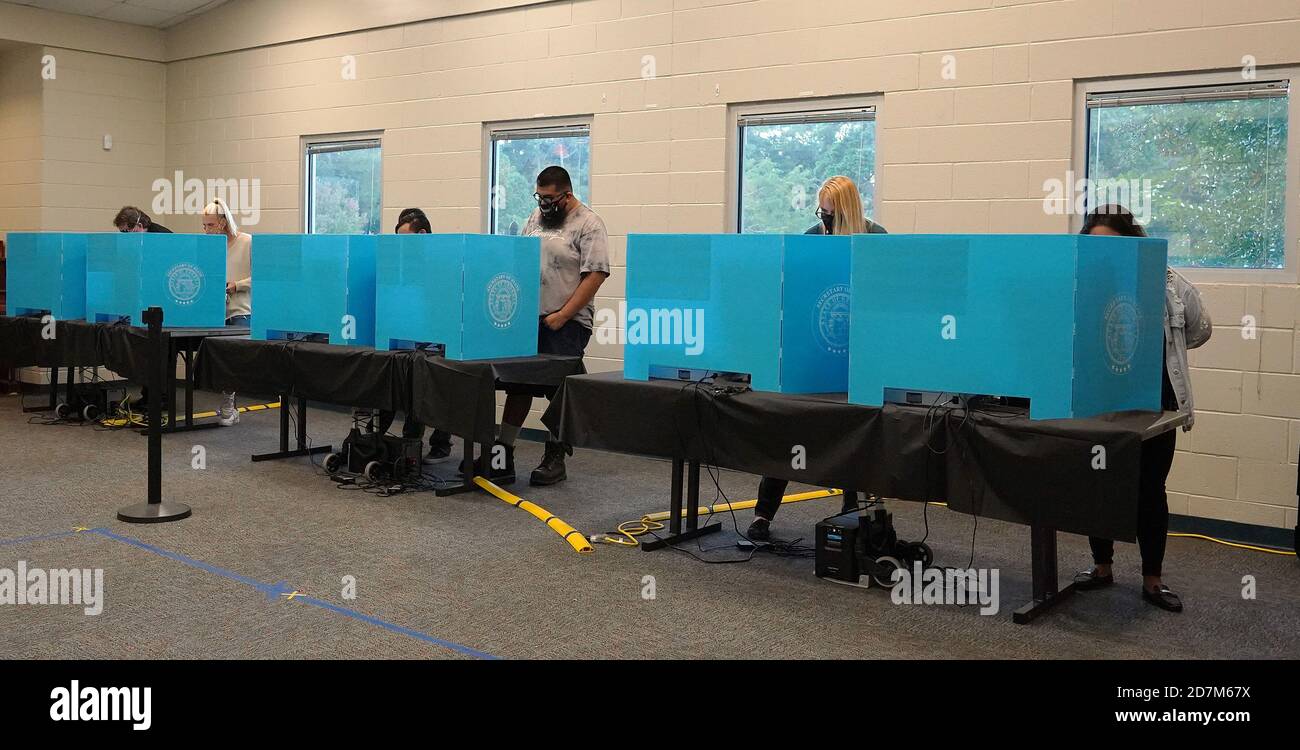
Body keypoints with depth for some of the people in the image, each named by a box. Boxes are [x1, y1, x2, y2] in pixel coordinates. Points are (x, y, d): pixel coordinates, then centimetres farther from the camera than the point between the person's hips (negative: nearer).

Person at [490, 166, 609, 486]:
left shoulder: (588, 225, -7)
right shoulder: (536, 218, 14)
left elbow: (595, 275, -14)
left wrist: (562, 315, -17)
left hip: (566, 324, -6)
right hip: (528, 317, 6)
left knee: (560, 391, -2)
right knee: (517, 385, 7)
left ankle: (555, 459, 8)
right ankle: (503, 453, 12)